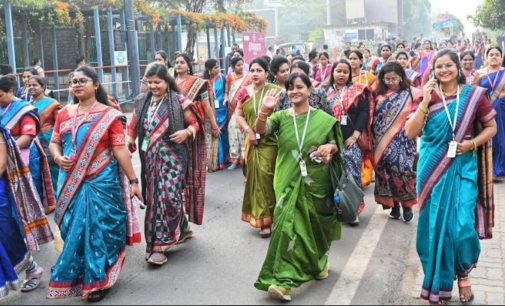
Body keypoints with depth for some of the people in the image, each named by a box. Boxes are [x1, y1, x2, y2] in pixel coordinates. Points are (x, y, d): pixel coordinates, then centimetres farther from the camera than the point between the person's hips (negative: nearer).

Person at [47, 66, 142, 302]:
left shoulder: (110, 115, -7)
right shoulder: (65, 113, 7)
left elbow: (120, 150, -10)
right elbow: (54, 142, 13)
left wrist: (133, 181, -12)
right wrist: (57, 157, -9)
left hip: (101, 183, -4)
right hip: (71, 183, 5)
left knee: (100, 229, 3)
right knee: (74, 230, 11)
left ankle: (98, 280, 18)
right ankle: (77, 278, 31)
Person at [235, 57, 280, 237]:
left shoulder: (275, 91, -6)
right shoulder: (244, 92, 7)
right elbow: (239, 115, 12)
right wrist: (248, 130, -2)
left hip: (270, 140, -4)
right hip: (253, 141, 4)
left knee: (265, 176, -8)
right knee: (255, 177, 6)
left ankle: (265, 219, 6)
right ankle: (261, 216, 21)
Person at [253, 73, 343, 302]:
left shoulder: (324, 118, 1)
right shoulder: (281, 117, 1)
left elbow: (336, 145, 9)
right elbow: (261, 129, -17)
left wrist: (329, 147, -15)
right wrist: (264, 110, -36)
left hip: (316, 182, 0)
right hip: (289, 181, 0)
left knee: (315, 225, 12)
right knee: (290, 224, -7)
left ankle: (320, 261, 40)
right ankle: (285, 280, 3)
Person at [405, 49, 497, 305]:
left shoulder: (474, 94, -1)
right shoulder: (426, 97, 0)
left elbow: (491, 127, 7)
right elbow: (410, 133, -9)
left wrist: (472, 143, -10)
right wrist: (424, 102, -16)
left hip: (463, 168, -1)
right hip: (433, 169, 1)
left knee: (461, 226, -8)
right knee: (436, 224, 7)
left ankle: (463, 273, 23)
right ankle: (438, 283, 25)